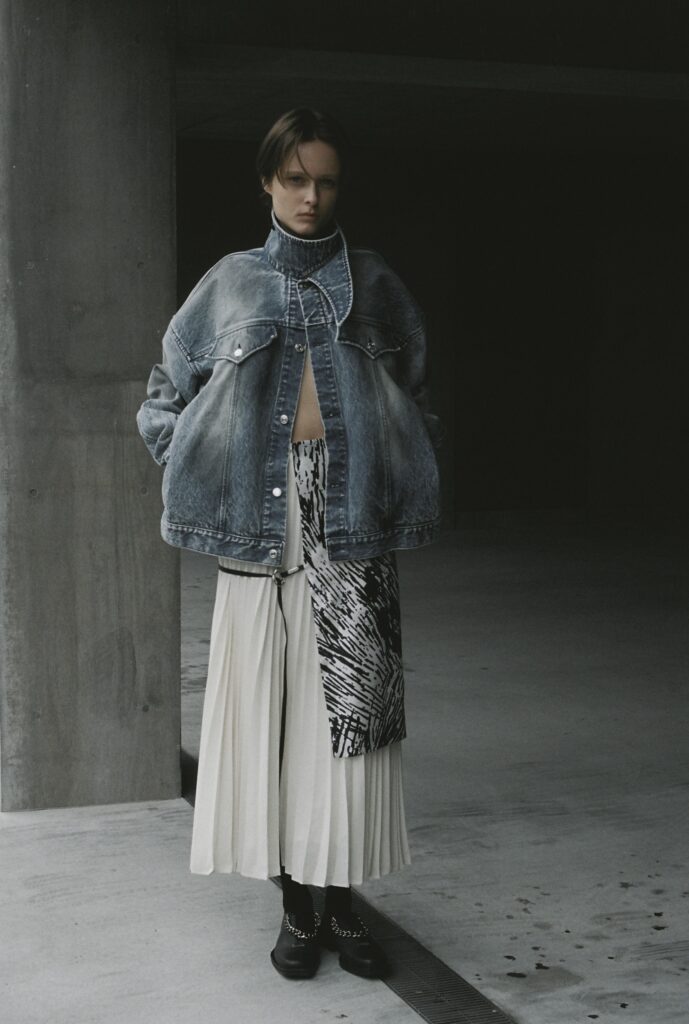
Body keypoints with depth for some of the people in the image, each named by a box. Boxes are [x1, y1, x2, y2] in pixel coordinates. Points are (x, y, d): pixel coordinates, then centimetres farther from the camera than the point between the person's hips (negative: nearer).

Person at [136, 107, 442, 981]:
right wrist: (204, 484, 4)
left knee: (348, 700, -2)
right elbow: (166, 396, 13)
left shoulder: (372, 284, 11)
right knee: (268, 703, -1)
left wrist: (400, 488, 5)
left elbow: (414, 396, 15)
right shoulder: (231, 284, 10)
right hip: (263, 517, 0)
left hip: (351, 515, 0)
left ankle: (342, 903, 9)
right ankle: (296, 906, 9)